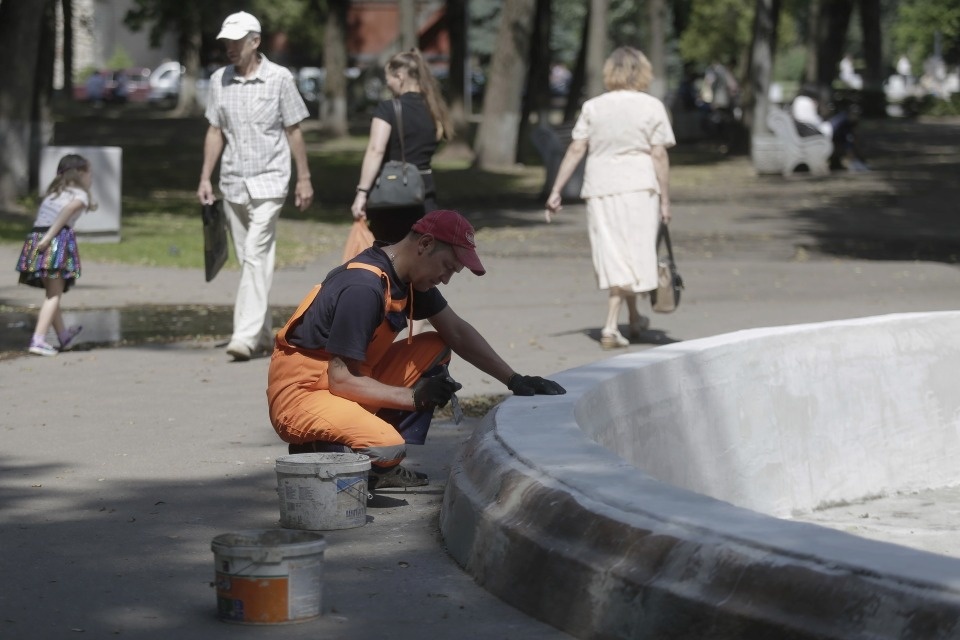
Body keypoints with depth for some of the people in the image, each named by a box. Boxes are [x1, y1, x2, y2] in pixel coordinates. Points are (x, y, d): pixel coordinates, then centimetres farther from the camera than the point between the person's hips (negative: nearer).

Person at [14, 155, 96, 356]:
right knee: (54, 294, -5)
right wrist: (49, 236, -21)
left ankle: (64, 335, 36)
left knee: (52, 292, 20)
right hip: (57, 241, -7)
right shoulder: (80, 195, 4)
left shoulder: (54, 192, 26)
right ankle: (38, 340, -16)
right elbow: (67, 210, -14)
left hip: (35, 237, 7)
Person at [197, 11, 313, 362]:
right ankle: (264, 335, 18)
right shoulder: (219, 80, 6)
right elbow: (215, 132, 12)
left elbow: (294, 131, 1)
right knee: (250, 260, 9)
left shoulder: (279, 78, -4)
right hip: (233, 183, 4)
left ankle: (247, 335, -20)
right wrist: (205, 179, 8)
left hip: (268, 182, -4)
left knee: (256, 256, -15)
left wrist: (304, 178, 1)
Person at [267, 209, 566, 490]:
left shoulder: (408, 278, 4)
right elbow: (342, 381, -26)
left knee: (435, 349, 6)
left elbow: (457, 333, 16)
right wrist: (413, 397, -20)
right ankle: (315, 451, -2)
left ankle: (385, 469, 3)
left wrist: (514, 381, 10)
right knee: (387, 447, -33)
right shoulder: (363, 288, -26)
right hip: (299, 394, -10)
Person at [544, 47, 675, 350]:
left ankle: (634, 318, 18)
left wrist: (556, 190, 3)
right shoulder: (652, 107, -2)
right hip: (639, 187, -3)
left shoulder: (593, 107, 4)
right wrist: (665, 200, 0)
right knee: (632, 254, 5)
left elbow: (575, 150, 0)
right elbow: (659, 156, -4)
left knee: (614, 257, 11)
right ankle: (611, 326, 3)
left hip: (600, 188, 3)